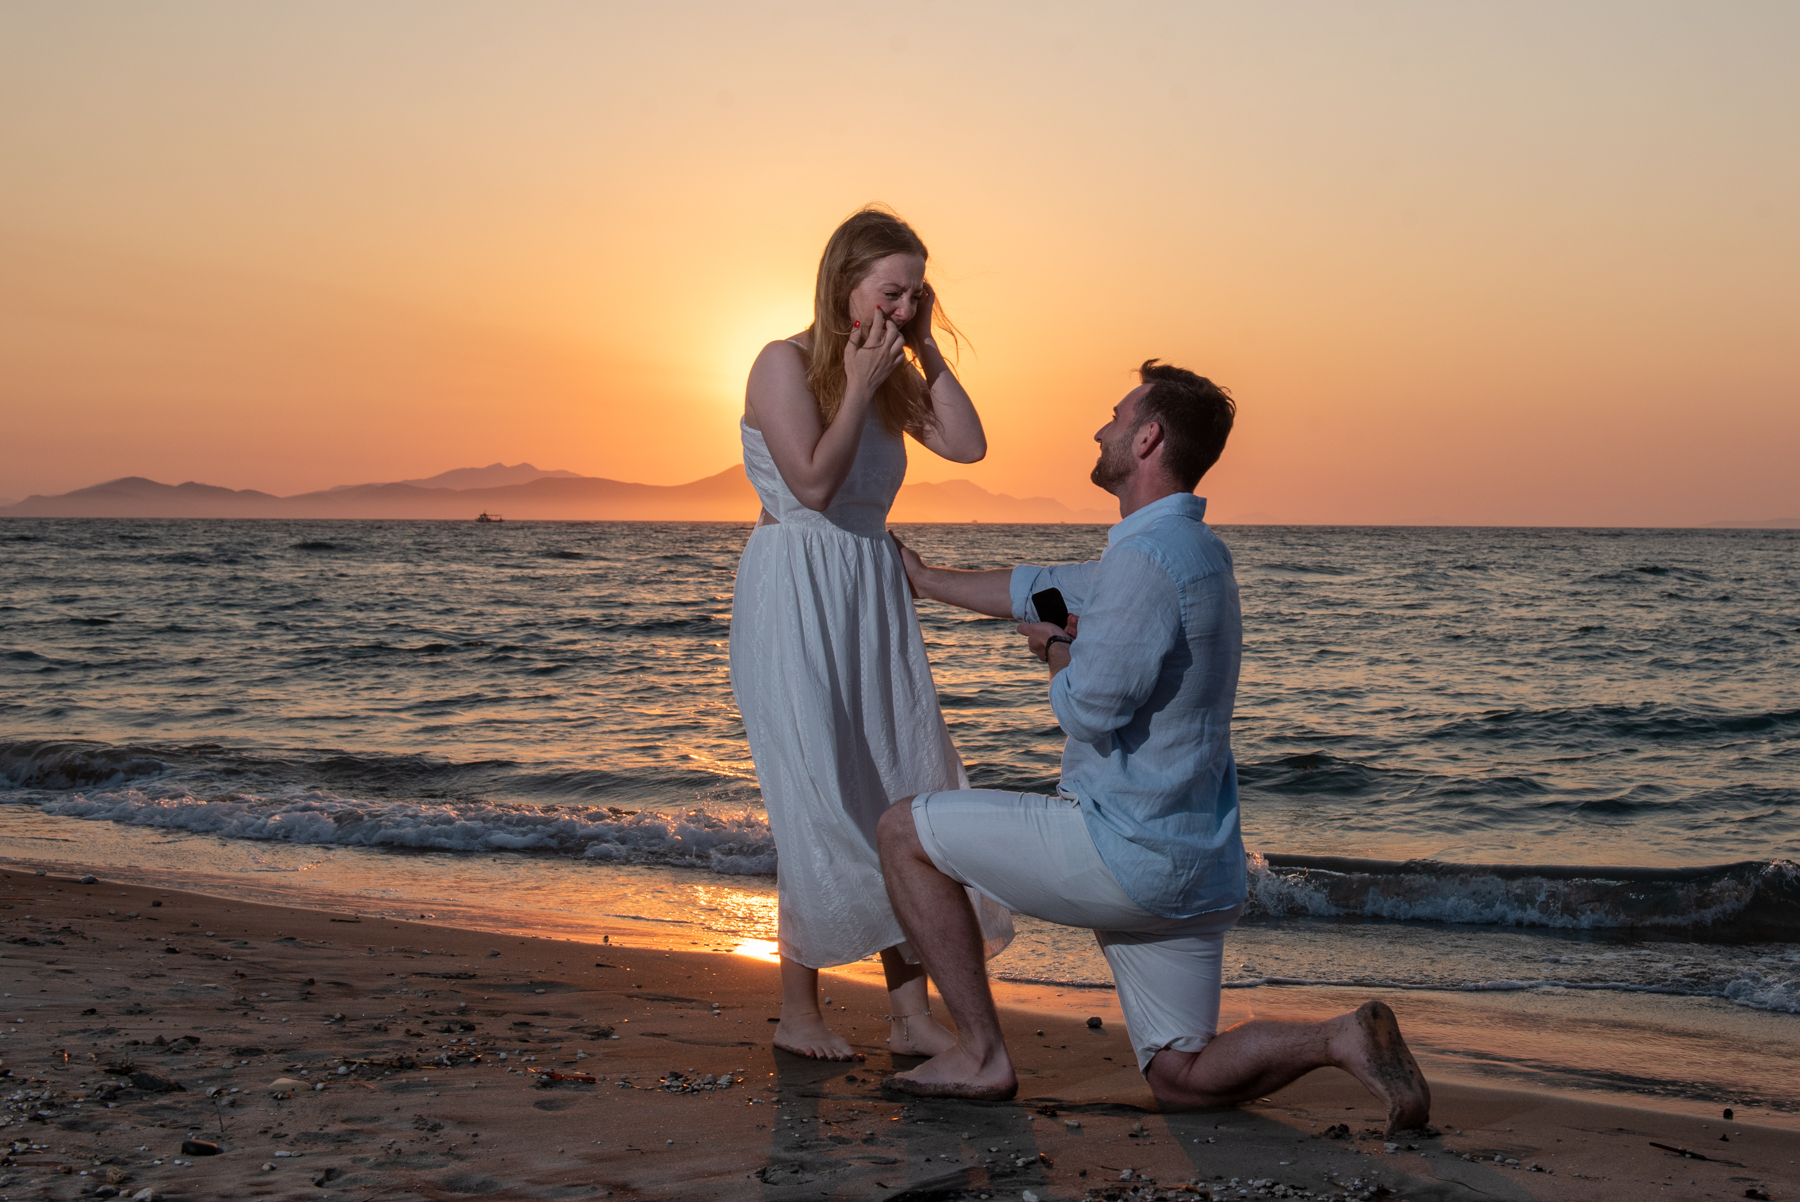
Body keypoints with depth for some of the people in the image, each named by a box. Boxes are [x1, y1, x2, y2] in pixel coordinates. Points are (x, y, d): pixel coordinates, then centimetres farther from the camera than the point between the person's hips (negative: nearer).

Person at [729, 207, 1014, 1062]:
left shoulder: (889, 374, 12)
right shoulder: (786, 363, -9)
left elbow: (967, 444, 2)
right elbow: (814, 483, -18)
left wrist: (927, 351, 0)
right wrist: (861, 388, -14)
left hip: (873, 599, 7)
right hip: (795, 596, -7)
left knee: (903, 800, 3)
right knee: (820, 806, -7)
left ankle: (911, 1013, 8)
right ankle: (798, 1012, 7)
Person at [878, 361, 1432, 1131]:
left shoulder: (1146, 557, -19)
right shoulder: (1188, 549, 15)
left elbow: (1089, 711, -21)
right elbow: (1040, 592, 28)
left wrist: (1055, 651, 2)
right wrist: (923, 579, 39)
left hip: (1127, 851, -10)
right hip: (1194, 867, 10)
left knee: (906, 832, 4)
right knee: (1181, 1082, 16)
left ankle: (980, 1053, 5)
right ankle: (1342, 1040, -2)